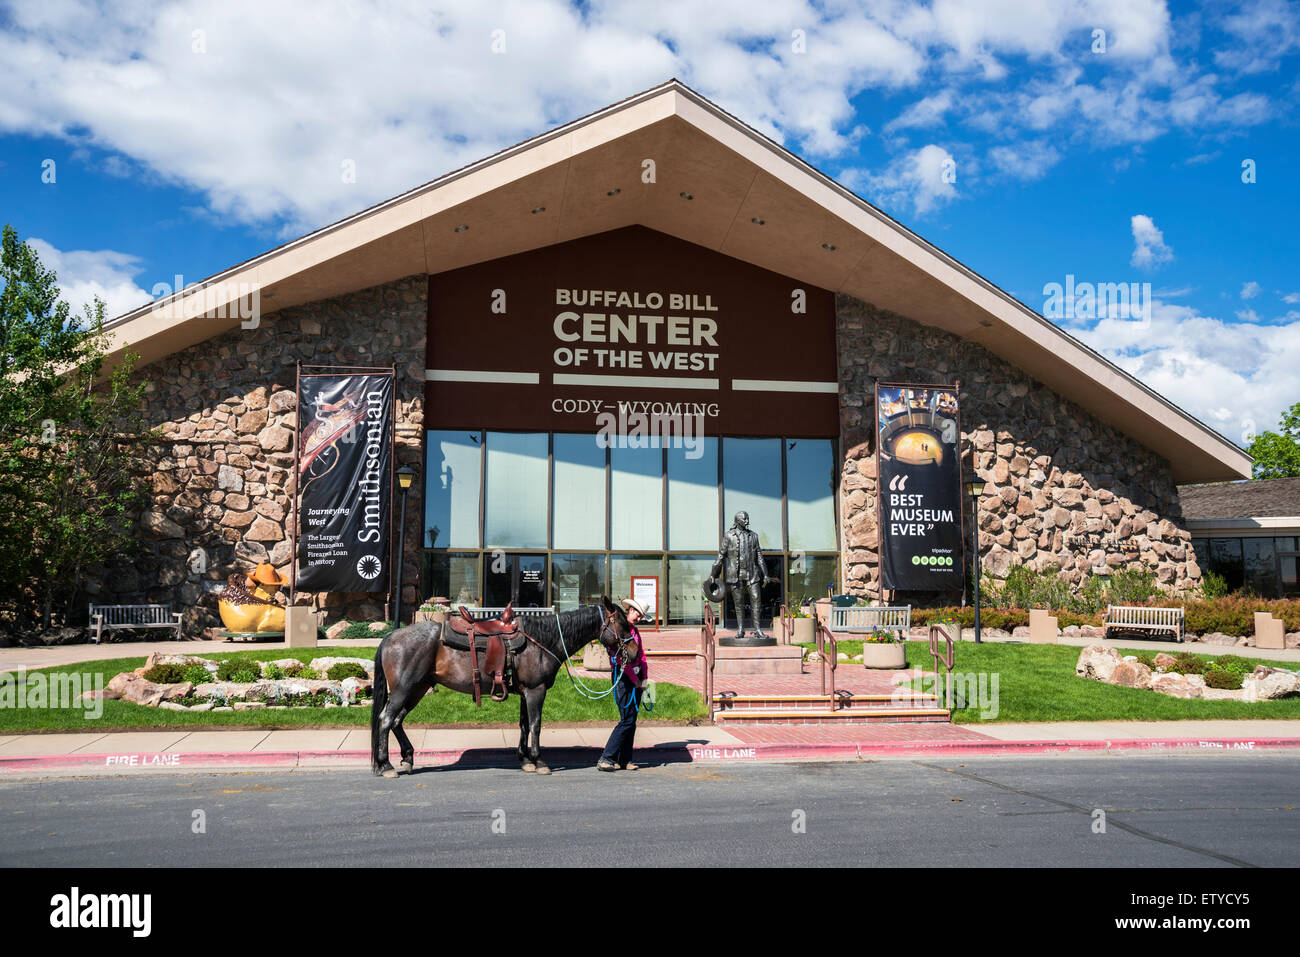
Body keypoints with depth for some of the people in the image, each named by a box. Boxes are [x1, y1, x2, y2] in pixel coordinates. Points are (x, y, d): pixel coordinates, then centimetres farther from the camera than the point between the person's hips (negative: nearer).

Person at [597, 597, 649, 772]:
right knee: (627, 719, -11)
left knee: (632, 720, 8)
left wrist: (643, 679, 6)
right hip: (623, 677, -8)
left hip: (636, 677, 8)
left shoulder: (635, 630, 17)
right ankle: (606, 758, -8)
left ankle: (625, 760, 14)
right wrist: (635, 680, -13)